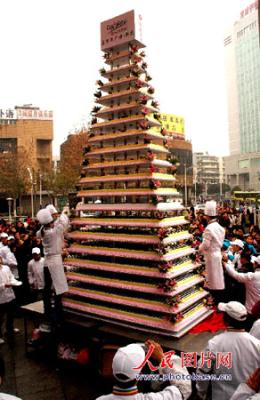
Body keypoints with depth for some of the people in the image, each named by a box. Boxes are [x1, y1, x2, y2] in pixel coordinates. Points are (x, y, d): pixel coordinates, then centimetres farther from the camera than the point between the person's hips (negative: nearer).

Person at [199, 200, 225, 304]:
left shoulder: (209, 228, -20)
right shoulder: (220, 227, 5)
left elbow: (205, 245, -19)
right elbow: (221, 242, 12)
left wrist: (199, 248, 0)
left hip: (211, 256, -8)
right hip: (218, 253, 8)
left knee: (213, 279, 2)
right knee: (219, 278, 15)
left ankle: (216, 302, 11)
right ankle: (220, 300, 25)